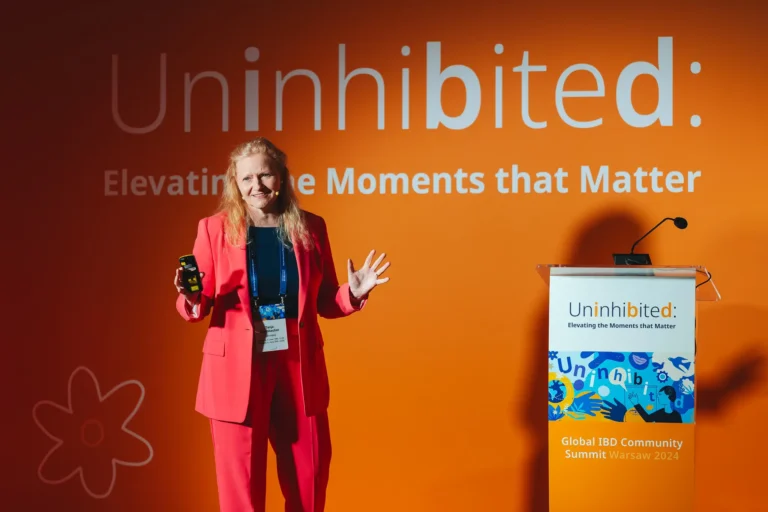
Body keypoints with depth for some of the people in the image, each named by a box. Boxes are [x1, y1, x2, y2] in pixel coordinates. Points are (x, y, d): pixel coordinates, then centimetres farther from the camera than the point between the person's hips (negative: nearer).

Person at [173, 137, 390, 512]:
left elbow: (324, 302, 9)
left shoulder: (310, 228, 3)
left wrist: (353, 294, -10)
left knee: (310, 479, 10)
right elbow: (198, 308, 0)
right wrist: (192, 298, -22)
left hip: (299, 368, 2)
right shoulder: (215, 229, -2)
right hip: (237, 370, -2)